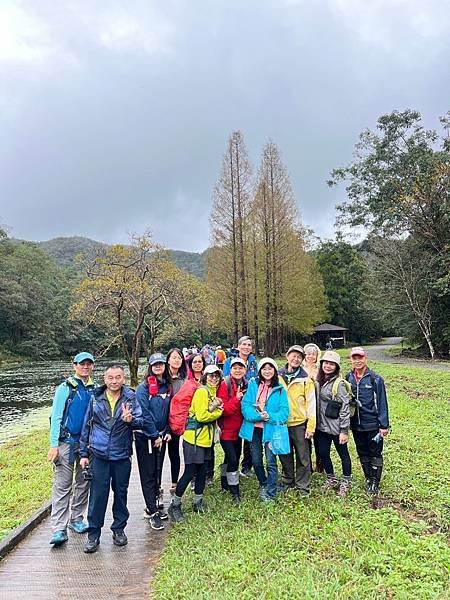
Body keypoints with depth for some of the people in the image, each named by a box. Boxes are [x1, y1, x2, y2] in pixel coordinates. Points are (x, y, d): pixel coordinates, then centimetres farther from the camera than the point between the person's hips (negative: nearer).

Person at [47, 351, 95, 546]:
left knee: (83, 483, 12)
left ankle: (76, 519, 26)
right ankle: (59, 529, 4)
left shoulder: (94, 390, 6)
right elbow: (56, 417, -7)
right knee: (62, 486, -2)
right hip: (67, 441, -4)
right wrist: (53, 445, -11)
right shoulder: (65, 388, -5)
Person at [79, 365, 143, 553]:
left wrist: (130, 420, -30)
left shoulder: (131, 398, -3)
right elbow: (86, 426, 7)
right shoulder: (95, 398, 1)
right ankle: (93, 534, 19)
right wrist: (83, 453, 7)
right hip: (99, 454, 0)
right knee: (98, 494, 2)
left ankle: (119, 529, 31)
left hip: (122, 454, 0)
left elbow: (140, 422, -8)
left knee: (121, 492, 13)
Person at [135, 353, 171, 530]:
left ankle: (152, 506, 27)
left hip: (159, 436, 6)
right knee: (148, 473, 1)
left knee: (157, 471, 14)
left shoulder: (166, 386, 5)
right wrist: (154, 436, -15)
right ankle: (152, 512, 8)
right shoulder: (143, 388, -13)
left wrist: (167, 431, 1)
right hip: (145, 437, -6)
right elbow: (144, 414, -18)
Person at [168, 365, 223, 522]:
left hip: (206, 438, 9)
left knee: (202, 471, 16)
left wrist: (215, 408, -13)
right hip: (194, 438, -9)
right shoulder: (202, 391, -16)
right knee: (189, 472, -2)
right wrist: (217, 411, -8)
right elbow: (202, 416, -20)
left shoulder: (213, 392, 12)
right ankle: (175, 505, 13)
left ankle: (198, 502, 32)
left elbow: (210, 414, 8)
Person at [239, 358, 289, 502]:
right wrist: (257, 416, -21)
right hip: (254, 428, 2)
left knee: (271, 462, 0)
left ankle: (270, 493, 16)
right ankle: (263, 485, 39)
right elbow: (245, 404, -6)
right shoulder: (253, 384, 2)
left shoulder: (280, 390, -1)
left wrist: (269, 416, -21)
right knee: (256, 461, 14)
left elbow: (284, 412, -6)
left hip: (271, 429, -2)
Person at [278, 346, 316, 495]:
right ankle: (287, 482, 33)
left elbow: (311, 403, -5)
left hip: (299, 424, -2)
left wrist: (311, 426, -9)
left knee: (303, 457, 6)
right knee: (285, 456, 15)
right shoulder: (278, 376, 2)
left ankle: (303, 487, 21)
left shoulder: (306, 379, -4)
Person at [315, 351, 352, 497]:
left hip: (336, 427, -6)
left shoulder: (339, 383, -14)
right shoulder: (319, 382, 5)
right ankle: (331, 480, 34)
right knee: (323, 454, 13)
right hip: (322, 426, 6)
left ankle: (345, 483, 28)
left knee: (343, 454, 11)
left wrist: (344, 430, -17)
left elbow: (345, 407, -15)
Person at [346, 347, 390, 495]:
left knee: (375, 454, 8)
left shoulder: (375, 379, -11)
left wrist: (384, 425, -10)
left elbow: (382, 403, -10)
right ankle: (368, 478, 33)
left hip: (373, 424, -4)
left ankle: (375, 482, 24)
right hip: (356, 425, 4)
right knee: (362, 453, 16)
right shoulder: (348, 378, 0)